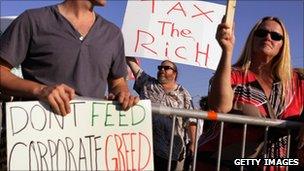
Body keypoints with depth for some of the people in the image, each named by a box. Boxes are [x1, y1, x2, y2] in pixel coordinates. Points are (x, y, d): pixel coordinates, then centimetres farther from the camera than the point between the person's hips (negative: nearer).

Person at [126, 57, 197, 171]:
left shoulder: (183, 94, 12)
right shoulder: (147, 83, 15)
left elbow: (190, 121, 7)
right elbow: (131, 61, 13)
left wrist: (192, 142, -1)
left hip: (171, 145, 0)